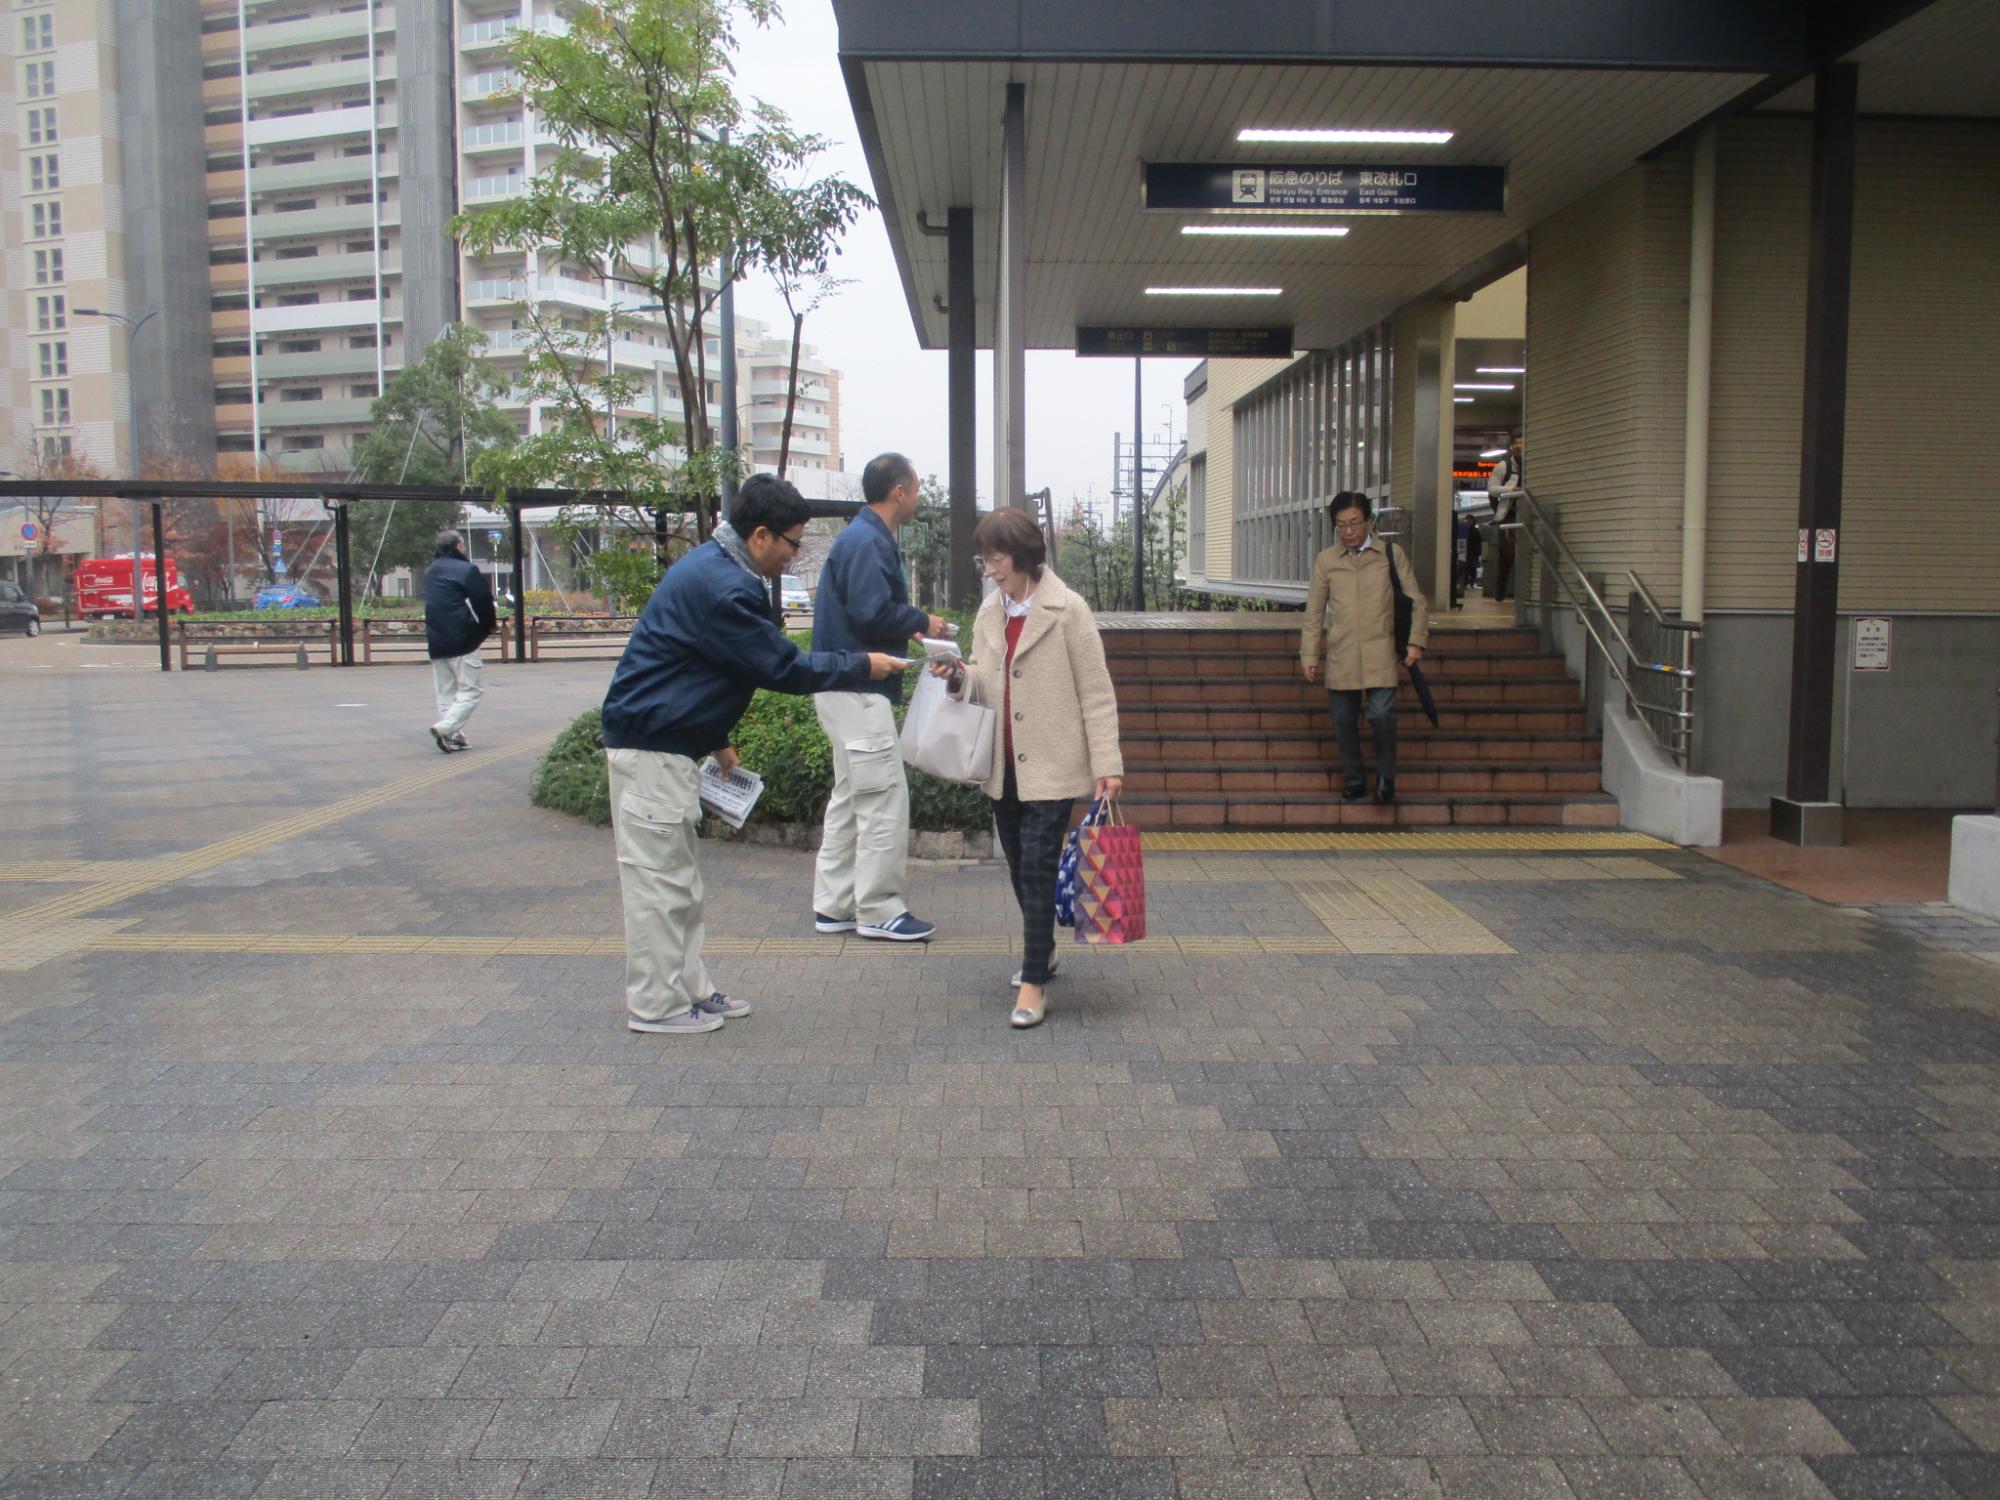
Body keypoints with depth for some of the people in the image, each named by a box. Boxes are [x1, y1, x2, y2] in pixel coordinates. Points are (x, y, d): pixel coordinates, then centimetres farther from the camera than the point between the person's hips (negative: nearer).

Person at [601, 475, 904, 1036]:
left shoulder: (714, 568, 12)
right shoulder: (723, 587, -22)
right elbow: (783, 668, -18)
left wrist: (714, 739, 22)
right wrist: (862, 666, -6)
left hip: (667, 742, 11)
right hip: (651, 748, -11)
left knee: (678, 878, 16)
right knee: (659, 878, -2)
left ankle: (688, 989, 25)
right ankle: (655, 1005, 7)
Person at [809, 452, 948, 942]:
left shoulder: (866, 537, 16)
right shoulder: (867, 542, -16)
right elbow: (872, 613, -25)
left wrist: (911, 625, 6)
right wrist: (922, 622, -10)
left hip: (850, 686, 11)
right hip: (858, 689, -11)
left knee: (850, 798, 15)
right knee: (884, 797, -5)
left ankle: (835, 905, 21)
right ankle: (878, 910, 2)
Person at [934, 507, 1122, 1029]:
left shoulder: (1066, 610, -10)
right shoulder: (990, 611, 8)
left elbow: (1096, 692, -9)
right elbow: (984, 686, 12)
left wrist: (1106, 763, -13)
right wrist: (959, 676, -10)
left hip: (1051, 766, -6)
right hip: (1004, 766, 6)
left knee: (1038, 869, -8)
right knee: (1020, 868, 16)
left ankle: (1034, 982, -2)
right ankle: (1042, 951, 36)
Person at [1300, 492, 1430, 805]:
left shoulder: (1392, 554, 4)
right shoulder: (1325, 560, 6)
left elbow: (1416, 600, 7)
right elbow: (1314, 612, 10)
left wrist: (1416, 642, -2)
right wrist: (1310, 655, 6)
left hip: (1380, 653, -2)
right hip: (1340, 656, 2)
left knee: (1382, 714, -13)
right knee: (1344, 720, 5)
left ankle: (1386, 777, 7)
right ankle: (1353, 780, 21)